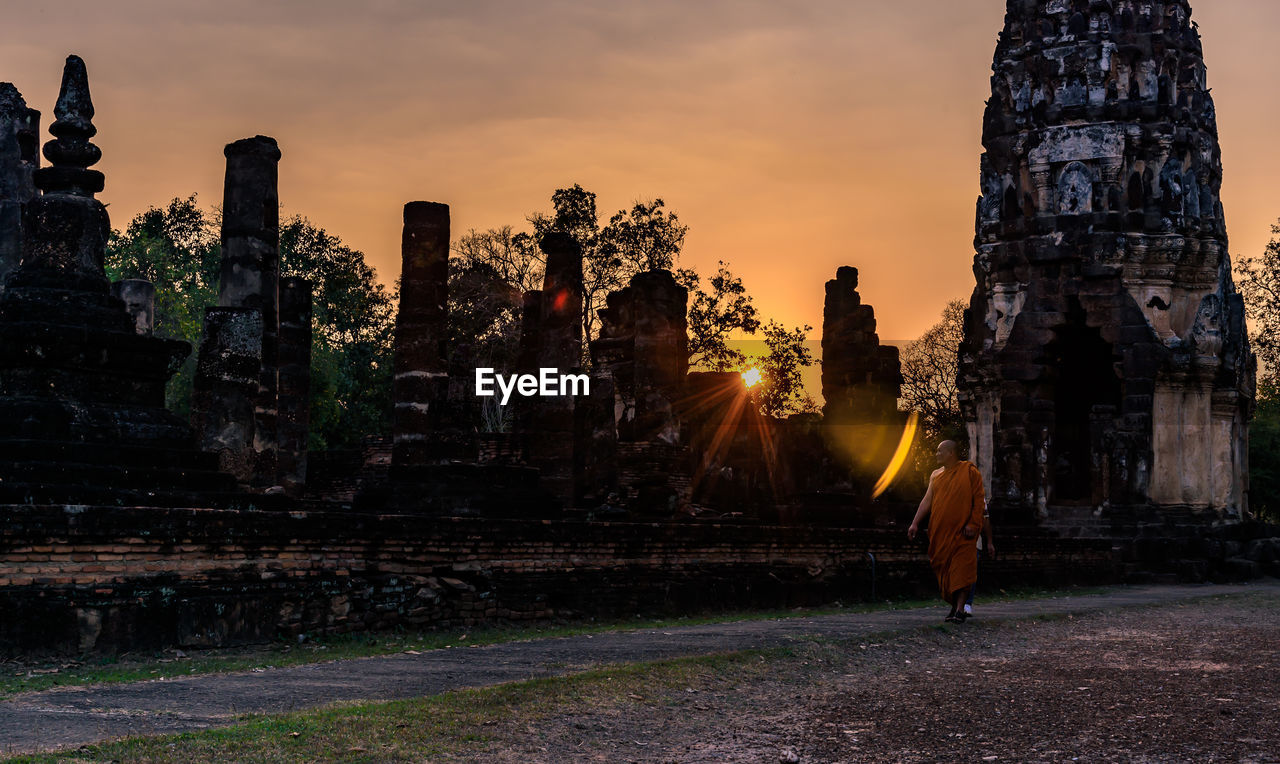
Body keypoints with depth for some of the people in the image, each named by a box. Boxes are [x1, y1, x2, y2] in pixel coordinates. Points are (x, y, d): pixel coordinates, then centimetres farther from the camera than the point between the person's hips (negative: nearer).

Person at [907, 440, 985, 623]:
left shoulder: (970, 472, 0)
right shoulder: (936, 475, 15)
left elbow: (978, 500, -4)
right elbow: (927, 500, 12)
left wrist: (973, 524, -13)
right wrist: (915, 523, 3)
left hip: (962, 532, -5)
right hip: (941, 531, 5)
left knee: (960, 570, -10)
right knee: (945, 570, 4)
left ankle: (960, 610, -12)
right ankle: (955, 607, 13)